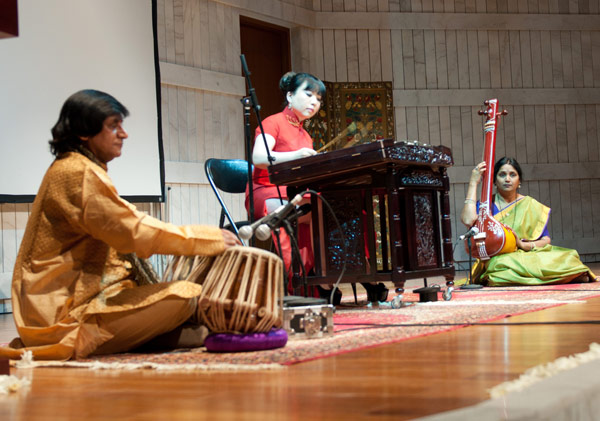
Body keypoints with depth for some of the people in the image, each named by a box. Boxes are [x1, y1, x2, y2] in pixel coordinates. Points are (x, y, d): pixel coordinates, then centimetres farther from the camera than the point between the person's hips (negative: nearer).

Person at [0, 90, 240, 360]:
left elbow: (119, 233, 16)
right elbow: (134, 232, -22)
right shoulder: (79, 173, -15)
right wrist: (211, 239, -15)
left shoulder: (68, 168, 18)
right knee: (184, 296, -20)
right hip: (66, 315, -11)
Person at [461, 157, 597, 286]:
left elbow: (546, 239, 8)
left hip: (530, 256, 0)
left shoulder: (531, 205, 13)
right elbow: (468, 220, -16)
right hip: (498, 259, 0)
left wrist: (523, 245, -13)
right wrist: (473, 183, -8)